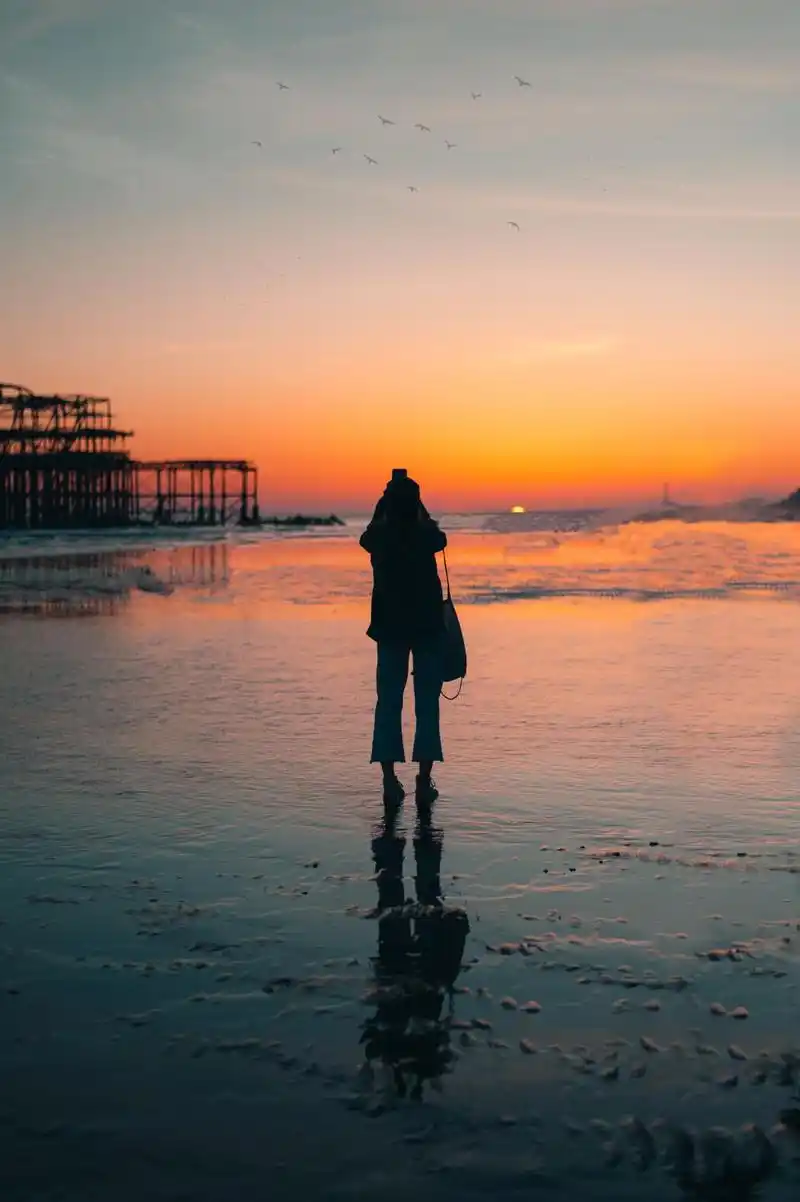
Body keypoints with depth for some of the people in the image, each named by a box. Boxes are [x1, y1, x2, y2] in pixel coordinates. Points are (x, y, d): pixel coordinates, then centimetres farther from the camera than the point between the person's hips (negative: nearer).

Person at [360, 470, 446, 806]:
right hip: (428, 626, -1)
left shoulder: (379, 537, -4)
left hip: (390, 627, 2)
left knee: (388, 703, 7)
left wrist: (385, 502, 21)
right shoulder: (426, 535, -9)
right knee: (427, 705, 3)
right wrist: (419, 510, 18)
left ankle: (390, 780, 3)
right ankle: (424, 781, 1)